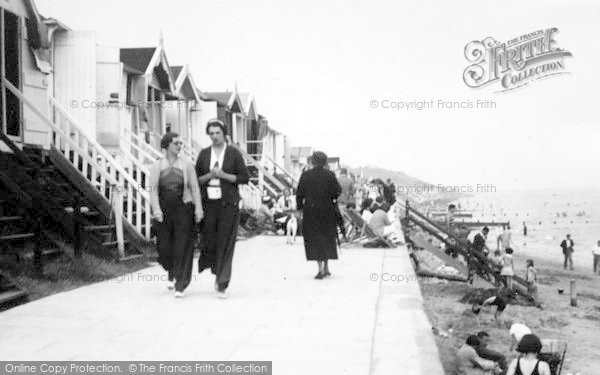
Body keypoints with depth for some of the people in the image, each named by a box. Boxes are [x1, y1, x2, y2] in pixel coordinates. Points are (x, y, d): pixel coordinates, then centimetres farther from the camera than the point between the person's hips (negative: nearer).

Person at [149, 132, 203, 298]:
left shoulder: (186, 165, 1)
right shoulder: (157, 166, 2)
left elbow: (194, 188, -1)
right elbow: (153, 190, -3)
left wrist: (198, 209, -9)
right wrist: (157, 211, -14)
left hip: (183, 210, -1)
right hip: (163, 212, 1)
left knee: (182, 247, -5)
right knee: (164, 247, 5)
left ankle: (180, 286, 1)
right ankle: (172, 274, 35)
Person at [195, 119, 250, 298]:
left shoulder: (234, 153, 1)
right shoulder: (204, 154, 9)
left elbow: (245, 177, -2)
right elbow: (196, 179, 11)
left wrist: (223, 175, -11)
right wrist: (209, 175, -8)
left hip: (228, 203, -2)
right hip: (208, 202, 3)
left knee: (225, 244, -4)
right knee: (208, 241, 0)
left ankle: (222, 286, 1)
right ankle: (218, 272, 29)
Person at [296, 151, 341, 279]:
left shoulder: (305, 175, -5)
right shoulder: (329, 175, -5)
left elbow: (299, 193, -4)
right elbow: (337, 191, -8)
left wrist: (299, 206, 10)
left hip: (310, 211, -1)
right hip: (327, 211, 1)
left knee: (314, 240, 4)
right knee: (327, 238, 17)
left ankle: (321, 269, -5)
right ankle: (326, 267, 19)